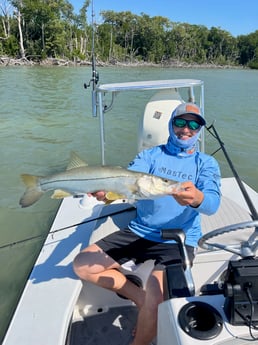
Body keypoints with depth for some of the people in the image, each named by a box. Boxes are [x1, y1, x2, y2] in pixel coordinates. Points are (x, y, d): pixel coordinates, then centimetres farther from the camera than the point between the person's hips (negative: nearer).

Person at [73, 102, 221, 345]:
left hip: (179, 240, -3)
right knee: (82, 265, -6)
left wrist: (197, 198, -43)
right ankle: (140, 297, 7)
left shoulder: (206, 163, 2)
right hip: (139, 232, 4)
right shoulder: (151, 155, 7)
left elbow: (212, 204, -17)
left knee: (155, 298, -27)